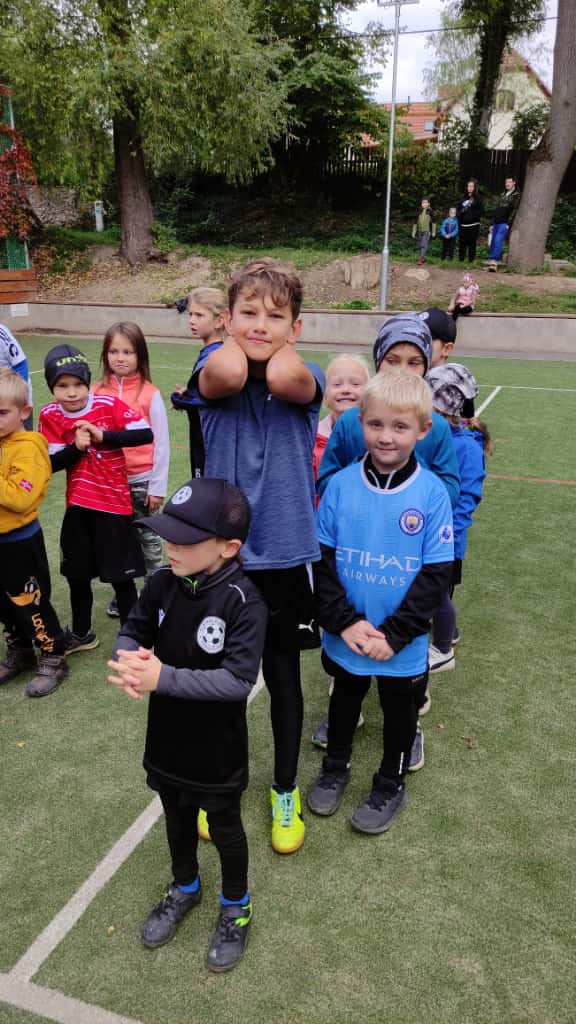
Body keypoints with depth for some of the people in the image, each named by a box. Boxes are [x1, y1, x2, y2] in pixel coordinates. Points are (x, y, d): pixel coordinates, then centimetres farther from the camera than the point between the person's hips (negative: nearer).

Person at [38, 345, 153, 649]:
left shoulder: (108, 404, -11)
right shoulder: (50, 415, -2)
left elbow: (146, 434, -18)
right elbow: (50, 464, -3)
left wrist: (103, 436, -23)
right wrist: (76, 447, -19)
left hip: (113, 503, -4)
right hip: (77, 506, 4)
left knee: (120, 575, 3)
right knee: (76, 574, 17)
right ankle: (81, 633, 38)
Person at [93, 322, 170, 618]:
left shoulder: (150, 394, -9)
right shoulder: (97, 393, -1)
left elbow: (161, 443, -7)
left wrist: (158, 487, -7)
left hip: (141, 482, -3)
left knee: (148, 540, 11)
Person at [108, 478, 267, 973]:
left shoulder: (243, 601, -28)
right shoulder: (163, 583, -12)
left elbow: (238, 680, -31)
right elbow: (132, 631, -1)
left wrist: (162, 678, -35)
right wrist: (129, 660, -25)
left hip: (217, 750, -5)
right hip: (166, 740, 5)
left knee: (225, 829, 20)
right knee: (177, 820, 28)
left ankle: (236, 906, 48)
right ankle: (185, 887, 57)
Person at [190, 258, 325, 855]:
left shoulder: (306, 377, -7)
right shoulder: (213, 367, -7)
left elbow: (284, 379, -33)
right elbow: (226, 373, -33)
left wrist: (281, 344, -13)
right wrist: (235, 337, -13)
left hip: (283, 554, 0)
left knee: (282, 674, 16)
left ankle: (285, 792, 39)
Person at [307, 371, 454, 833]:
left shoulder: (432, 492, -15)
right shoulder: (341, 485, -11)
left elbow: (436, 574, -12)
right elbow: (323, 560, -6)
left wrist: (394, 634, -16)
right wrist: (344, 621, -15)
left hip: (404, 643, -1)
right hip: (345, 636, 2)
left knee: (400, 711, 19)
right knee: (344, 700, 24)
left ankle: (391, 787, 43)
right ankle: (335, 768, 49)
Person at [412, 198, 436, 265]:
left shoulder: (430, 212, -1)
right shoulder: (419, 212, 7)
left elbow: (433, 222, 3)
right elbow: (415, 222, 13)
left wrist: (433, 232, 1)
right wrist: (413, 232, 11)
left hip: (427, 232, -4)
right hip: (419, 232, 4)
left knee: (424, 246, -15)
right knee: (420, 246, 8)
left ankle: (420, 259, -19)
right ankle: (423, 259, 21)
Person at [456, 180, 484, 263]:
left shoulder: (478, 198, 3)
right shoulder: (463, 198, 15)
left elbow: (481, 210, -4)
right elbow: (458, 208, 21)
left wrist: (473, 216, -16)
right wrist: (459, 214, 2)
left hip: (473, 225, -4)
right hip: (463, 225, 4)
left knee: (472, 243, -5)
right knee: (462, 243, 2)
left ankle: (471, 260, -2)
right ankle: (461, 259, 10)